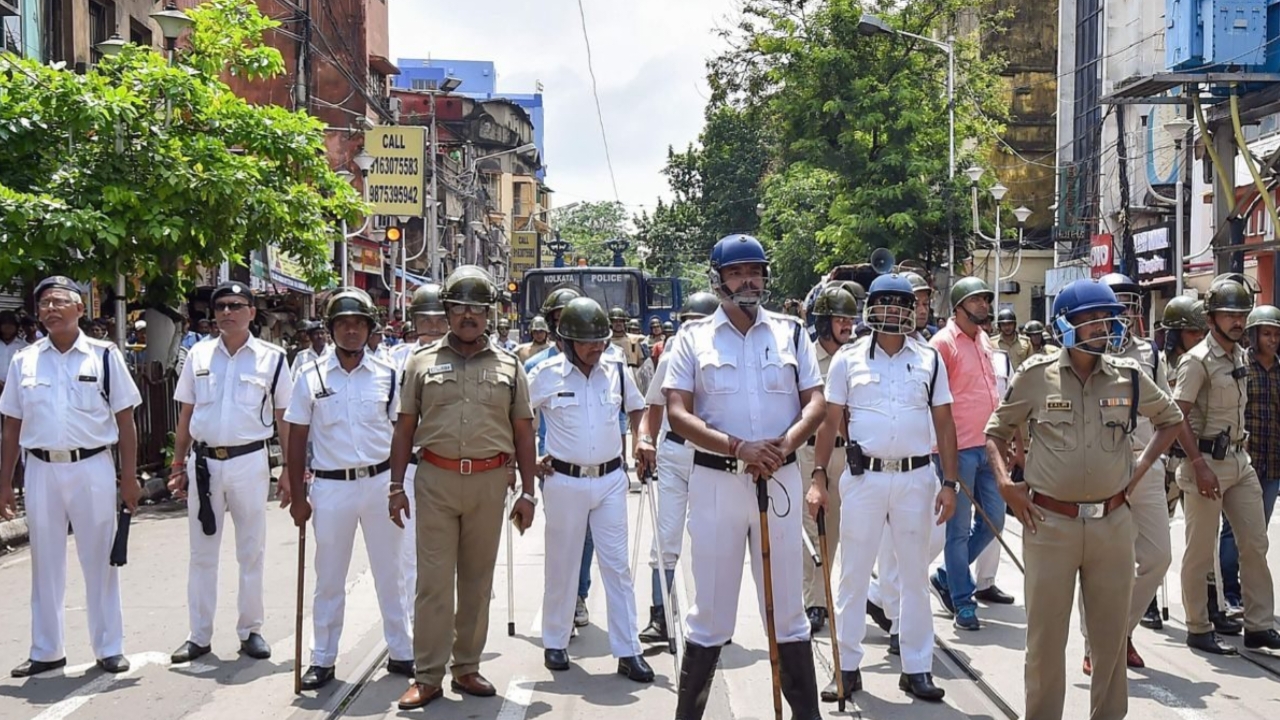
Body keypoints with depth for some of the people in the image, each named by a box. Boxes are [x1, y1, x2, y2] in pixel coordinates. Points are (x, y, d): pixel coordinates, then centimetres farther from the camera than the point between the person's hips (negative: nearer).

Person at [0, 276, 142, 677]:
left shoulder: (104, 357, -1)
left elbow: (125, 421, 0)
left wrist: (129, 477, -4)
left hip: (92, 467, -2)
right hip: (42, 469, 2)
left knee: (99, 561, 6)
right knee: (45, 564, 11)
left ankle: (109, 648, 17)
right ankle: (46, 652, 22)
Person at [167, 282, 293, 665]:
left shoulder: (271, 358, -2)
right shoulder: (198, 355, 5)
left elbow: (284, 419, 0)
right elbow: (186, 415, 10)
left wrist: (288, 471, -3)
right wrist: (178, 465, 7)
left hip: (249, 461, -2)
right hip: (203, 461, 2)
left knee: (252, 551, 7)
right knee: (202, 552, 9)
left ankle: (250, 630, 17)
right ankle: (199, 635, 17)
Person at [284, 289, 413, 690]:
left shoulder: (387, 375, 1)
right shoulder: (311, 376, 0)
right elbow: (297, 439, 3)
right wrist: (297, 496, 0)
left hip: (380, 482, 1)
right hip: (331, 486, -1)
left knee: (389, 573, 10)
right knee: (329, 578, 9)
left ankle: (400, 652, 22)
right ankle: (322, 660, 20)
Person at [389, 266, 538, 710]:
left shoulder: (508, 367, 8)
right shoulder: (422, 362, 7)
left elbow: (523, 433, 9)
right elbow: (405, 427, 8)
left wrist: (527, 492, 5)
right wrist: (396, 485, 2)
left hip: (490, 481, 1)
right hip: (436, 479, -1)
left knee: (477, 580, 9)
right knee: (433, 581, -2)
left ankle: (466, 669, 20)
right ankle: (427, 676, 4)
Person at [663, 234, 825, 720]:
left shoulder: (790, 332, 8)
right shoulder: (693, 337, 2)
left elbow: (815, 401, 6)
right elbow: (677, 413, -5)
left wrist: (785, 444, -14)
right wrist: (737, 448, -17)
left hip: (780, 479, 2)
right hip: (715, 480, -1)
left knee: (787, 605, 8)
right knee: (711, 608, 5)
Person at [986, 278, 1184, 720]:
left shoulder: (1129, 376, 2)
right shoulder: (1036, 375, -3)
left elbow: (1171, 420, 19)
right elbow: (997, 431, 9)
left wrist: (1139, 470, 8)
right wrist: (1005, 483, -4)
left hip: (1113, 522, 2)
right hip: (1049, 522, -2)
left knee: (1111, 633, 11)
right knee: (1046, 633, 5)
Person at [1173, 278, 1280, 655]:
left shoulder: (1241, 356, 11)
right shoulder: (1198, 360, -13)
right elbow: (1176, 416, -17)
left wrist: (1242, 445, 15)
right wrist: (1199, 465, -22)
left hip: (1240, 460, 8)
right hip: (1207, 462, -8)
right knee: (1200, 552, 1)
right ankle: (1198, 630, 11)